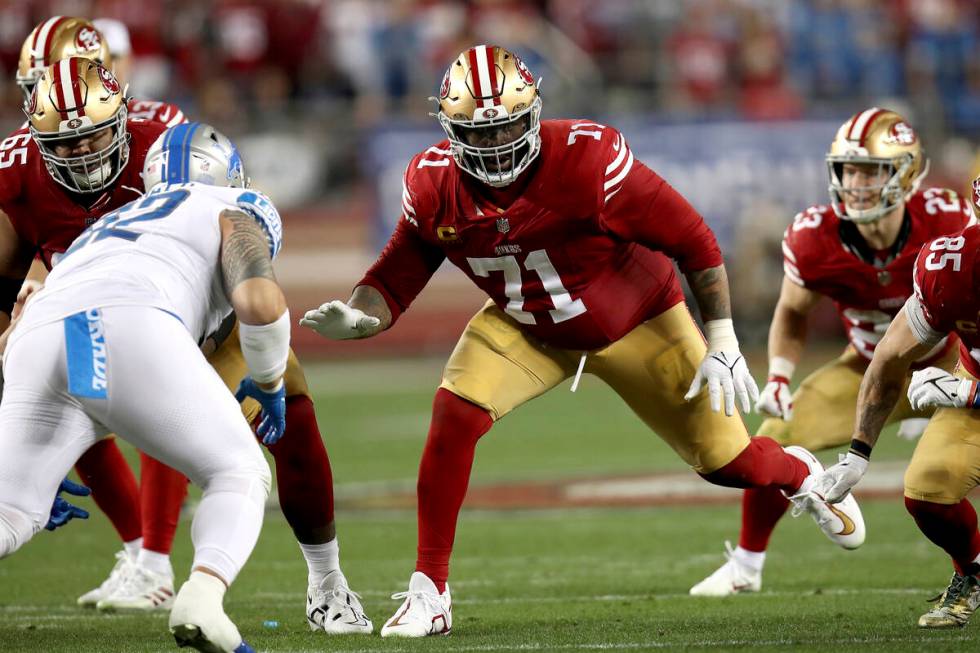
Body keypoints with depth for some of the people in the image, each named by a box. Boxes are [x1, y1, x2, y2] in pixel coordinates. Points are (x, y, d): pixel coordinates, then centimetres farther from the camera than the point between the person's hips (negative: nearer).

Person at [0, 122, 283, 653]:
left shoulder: (102, 232, 43)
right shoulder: (232, 212, 28)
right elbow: (259, 301, 7)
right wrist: (268, 383, 26)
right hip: (134, 331, -4)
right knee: (238, 475, 12)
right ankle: (201, 595, -16)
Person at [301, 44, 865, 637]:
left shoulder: (587, 159, -34)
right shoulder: (434, 184, -20)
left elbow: (691, 239, -24)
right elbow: (396, 279, -13)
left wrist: (722, 341, -19)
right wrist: (356, 317, -37)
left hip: (636, 322, -3)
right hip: (524, 326, 3)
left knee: (723, 460, 4)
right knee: (455, 415, -23)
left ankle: (800, 475, 43)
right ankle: (429, 593, -11)